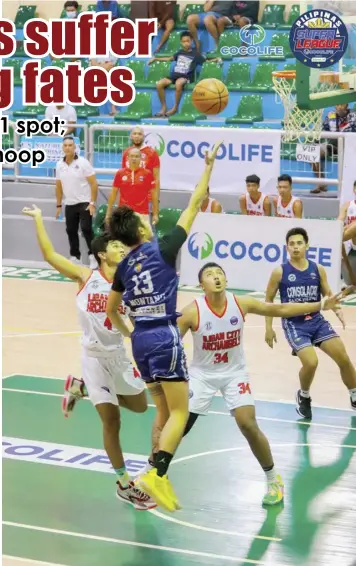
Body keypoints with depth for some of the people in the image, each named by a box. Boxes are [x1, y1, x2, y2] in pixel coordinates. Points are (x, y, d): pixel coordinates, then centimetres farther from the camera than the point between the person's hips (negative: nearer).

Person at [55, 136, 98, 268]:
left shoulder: (83, 163, -9)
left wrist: (93, 203, -16)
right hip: (69, 204, 5)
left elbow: (94, 184, -10)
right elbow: (58, 186, 14)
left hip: (84, 203, -5)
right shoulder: (59, 165, 5)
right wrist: (59, 205, 13)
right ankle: (74, 258, 18)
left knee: (86, 229, -13)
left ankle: (93, 256, -5)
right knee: (71, 231, 8)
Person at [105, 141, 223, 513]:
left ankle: (160, 477, 16)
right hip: (164, 338, -7)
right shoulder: (162, 248, -8)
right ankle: (156, 475, -20)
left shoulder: (125, 266, 8)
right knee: (180, 414, -5)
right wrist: (208, 166, 4)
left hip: (141, 340, 7)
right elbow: (193, 207, -4)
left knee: (164, 413, 17)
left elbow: (111, 311, 19)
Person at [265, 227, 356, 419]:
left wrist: (337, 310, -10)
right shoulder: (280, 272, -6)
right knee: (311, 362, -22)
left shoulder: (318, 269, 1)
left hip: (317, 320, 4)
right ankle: (304, 397, 9)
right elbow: (268, 299, 3)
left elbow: (327, 294, 11)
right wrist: (269, 327, 0)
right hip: (294, 324, -3)